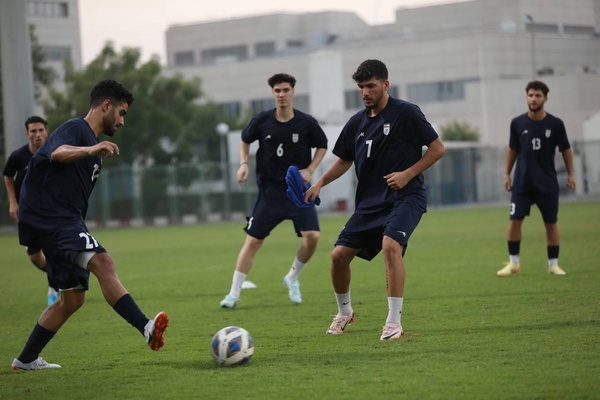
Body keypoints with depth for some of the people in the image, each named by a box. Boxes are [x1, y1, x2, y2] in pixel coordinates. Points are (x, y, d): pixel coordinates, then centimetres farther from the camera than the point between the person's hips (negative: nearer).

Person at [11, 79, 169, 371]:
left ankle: (26, 360, 20)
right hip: (50, 219, -11)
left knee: (72, 298, 11)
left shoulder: (93, 143, 23)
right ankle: (146, 329, -39)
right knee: (103, 263, -27)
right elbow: (58, 153, -31)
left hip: (67, 222, 11)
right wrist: (92, 150, -47)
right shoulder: (75, 128, -7)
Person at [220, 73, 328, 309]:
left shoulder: (306, 123, -6)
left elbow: (322, 146, 11)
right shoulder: (261, 121, -5)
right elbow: (245, 141, 13)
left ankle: (292, 278, 11)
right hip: (270, 190, 0)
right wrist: (244, 163, -4)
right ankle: (234, 294, 7)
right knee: (253, 241, -2)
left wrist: (310, 169, -3)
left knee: (312, 236, -16)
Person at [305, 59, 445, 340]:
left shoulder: (406, 113, -7)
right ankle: (344, 312, 28)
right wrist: (320, 183, 6)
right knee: (339, 254, 0)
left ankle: (394, 322, -24)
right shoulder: (357, 122, 10)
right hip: (370, 201, 6)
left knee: (390, 245, -31)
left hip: (406, 197, -6)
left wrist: (408, 174, -14)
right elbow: (344, 161, 22)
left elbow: (437, 148, -4)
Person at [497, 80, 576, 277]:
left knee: (551, 223, 3)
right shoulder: (517, 123, -2)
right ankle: (513, 263, 6)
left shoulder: (555, 124, -5)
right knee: (514, 220, -5)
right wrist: (507, 174, 9)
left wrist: (570, 175, 3)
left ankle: (553, 264, 12)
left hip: (548, 183, -1)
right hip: (522, 182, 1)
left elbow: (566, 150, 5)